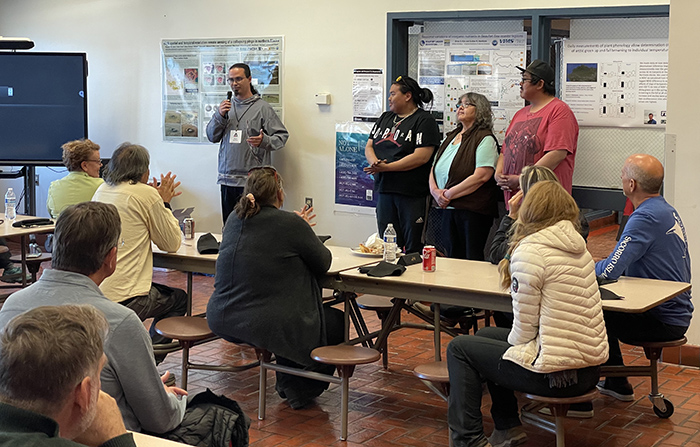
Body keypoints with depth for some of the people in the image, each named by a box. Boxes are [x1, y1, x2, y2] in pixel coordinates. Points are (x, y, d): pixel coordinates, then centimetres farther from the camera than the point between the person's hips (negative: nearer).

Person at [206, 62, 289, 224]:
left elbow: (282, 136, -3)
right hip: (227, 179, 5)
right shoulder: (227, 106, 17)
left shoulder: (263, 108, 1)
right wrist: (220, 116, -3)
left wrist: (265, 141, -24)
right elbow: (212, 136, 14)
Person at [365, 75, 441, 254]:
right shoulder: (385, 118, 18)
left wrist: (386, 167, -16)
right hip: (384, 189, 7)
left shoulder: (424, 120, -5)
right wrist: (375, 162, -8)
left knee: (413, 248, -3)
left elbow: (421, 157, -16)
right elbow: (369, 146, 15)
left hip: (412, 193, -7)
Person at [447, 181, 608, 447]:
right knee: (486, 335, 26)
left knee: (459, 349, 8)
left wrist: (511, 345, 7)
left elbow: (524, 327, -13)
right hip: (590, 367, 9)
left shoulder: (530, 251, -15)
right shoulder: (577, 247, 9)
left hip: (557, 374, -9)